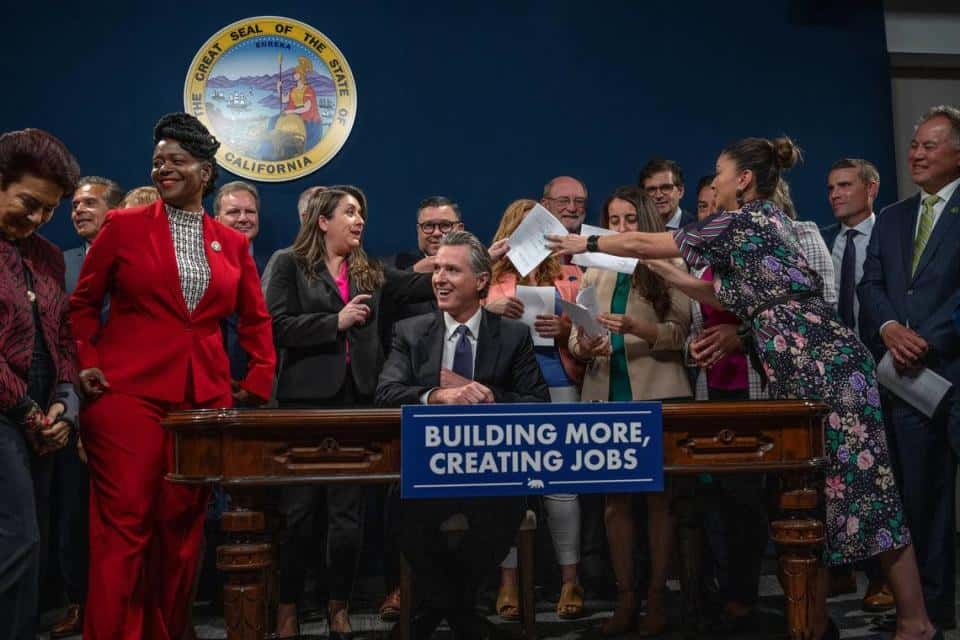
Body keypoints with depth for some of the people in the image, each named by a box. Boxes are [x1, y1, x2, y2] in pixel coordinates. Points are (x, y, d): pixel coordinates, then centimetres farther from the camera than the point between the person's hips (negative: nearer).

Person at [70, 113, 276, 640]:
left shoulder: (232, 244, 11)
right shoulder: (124, 227, 4)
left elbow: (256, 320, 17)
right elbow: (82, 303, 9)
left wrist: (259, 380, 7)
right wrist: (86, 363, -3)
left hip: (205, 399, 3)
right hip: (127, 394, -3)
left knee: (182, 527, 8)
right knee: (124, 525, -4)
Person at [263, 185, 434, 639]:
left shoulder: (369, 272, 15)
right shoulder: (290, 264, 3)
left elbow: (424, 285, 8)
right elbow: (277, 326, -8)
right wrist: (336, 322, -11)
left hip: (357, 399, 4)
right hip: (306, 399, -4)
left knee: (348, 510, 7)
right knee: (297, 509, 2)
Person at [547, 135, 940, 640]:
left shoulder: (742, 221, -8)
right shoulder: (761, 224, 20)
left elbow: (645, 243, -2)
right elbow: (724, 296, 26)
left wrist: (585, 243, 13)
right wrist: (657, 268, 26)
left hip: (824, 365, -10)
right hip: (804, 372, 10)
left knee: (855, 487, -6)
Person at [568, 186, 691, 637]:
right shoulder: (595, 275, 13)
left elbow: (679, 333, -7)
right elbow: (575, 334, 9)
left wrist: (636, 329, -23)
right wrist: (584, 347, -13)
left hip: (656, 396, -3)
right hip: (607, 397, 4)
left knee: (658, 495, 0)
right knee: (615, 497, 4)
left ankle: (657, 597, 7)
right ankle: (625, 597, 11)